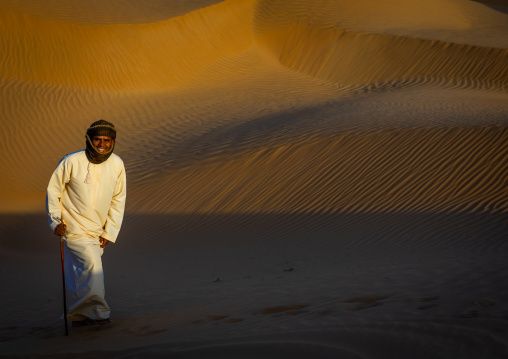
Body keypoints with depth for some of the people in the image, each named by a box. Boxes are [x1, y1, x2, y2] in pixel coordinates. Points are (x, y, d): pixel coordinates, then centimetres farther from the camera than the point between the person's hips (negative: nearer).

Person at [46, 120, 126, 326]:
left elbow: (118, 200, 5)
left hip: (97, 230, 5)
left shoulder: (116, 164, -4)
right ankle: (97, 312, -3)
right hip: (75, 228, -5)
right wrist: (55, 221, -12)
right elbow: (53, 191, -5)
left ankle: (78, 315, 31)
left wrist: (110, 232, 1)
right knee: (92, 264, -18)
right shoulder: (72, 162, -17)